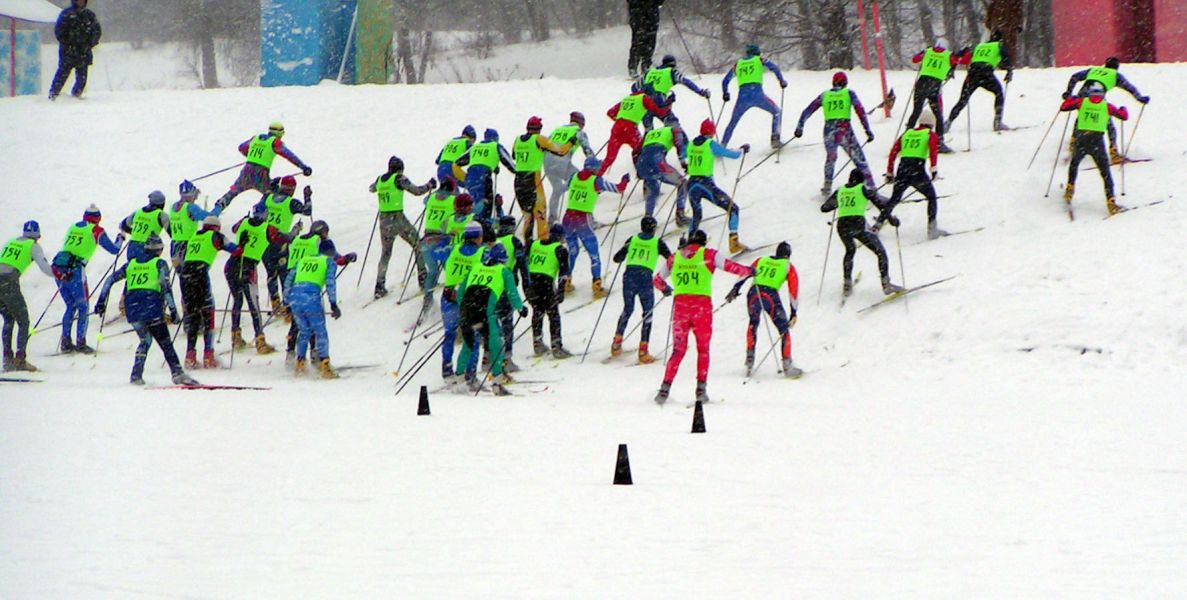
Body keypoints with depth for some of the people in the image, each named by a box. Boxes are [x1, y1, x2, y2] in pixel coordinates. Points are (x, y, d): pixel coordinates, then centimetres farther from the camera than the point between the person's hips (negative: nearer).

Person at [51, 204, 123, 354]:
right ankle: (80, 342, -1)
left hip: (58, 268, 5)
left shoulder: (72, 227, 18)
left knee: (70, 306, 18)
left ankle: (65, 342, 13)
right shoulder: (96, 231, 4)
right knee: (83, 307, 7)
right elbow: (114, 250, 13)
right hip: (75, 270, -5)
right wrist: (120, 238, 31)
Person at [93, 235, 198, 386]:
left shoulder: (131, 264, 21)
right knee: (165, 343, -1)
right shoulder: (160, 263, 8)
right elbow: (165, 286, -6)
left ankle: (136, 375, 13)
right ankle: (177, 373, -18)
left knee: (145, 340, 25)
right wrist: (173, 310, -11)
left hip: (132, 310, 4)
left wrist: (101, 301, 20)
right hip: (152, 309, -4)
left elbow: (111, 280, 17)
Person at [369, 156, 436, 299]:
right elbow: (416, 191, -9)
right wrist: (430, 185, 9)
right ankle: (423, 280, 4)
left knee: (385, 253, 18)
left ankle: (380, 286, 9)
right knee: (418, 246, 9)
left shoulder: (380, 180, 9)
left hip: (383, 220, 5)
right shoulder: (399, 178, -8)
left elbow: (371, 189, 30)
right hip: (397, 218, -5)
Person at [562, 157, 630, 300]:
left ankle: (565, 282, 27)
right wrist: (625, 180, 21)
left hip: (568, 218, 5)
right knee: (594, 255, 5)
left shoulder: (574, 177, 6)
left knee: (572, 251, 24)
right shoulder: (596, 181, -6)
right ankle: (597, 286, 0)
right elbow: (619, 189, -1)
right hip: (584, 220, -5)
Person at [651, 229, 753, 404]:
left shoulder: (675, 257, 13)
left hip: (680, 304, 2)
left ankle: (665, 388, -5)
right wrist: (748, 271, 14)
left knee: (678, 350, 8)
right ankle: (701, 388, 6)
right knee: (703, 349, 12)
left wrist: (665, 289, 43)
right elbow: (729, 266, -5)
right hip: (702, 304, -2)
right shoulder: (709, 254, 2)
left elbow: (657, 280, 21)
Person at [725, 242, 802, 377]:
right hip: (771, 296, -3)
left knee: (753, 324, 30)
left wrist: (735, 289, 12)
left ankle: (750, 356, 20)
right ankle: (787, 365, 3)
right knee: (784, 329, 10)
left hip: (753, 293, 3)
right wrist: (793, 312, 8)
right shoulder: (788, 267, 16)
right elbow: (793, 290, 8)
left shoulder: (762, 261, 24)